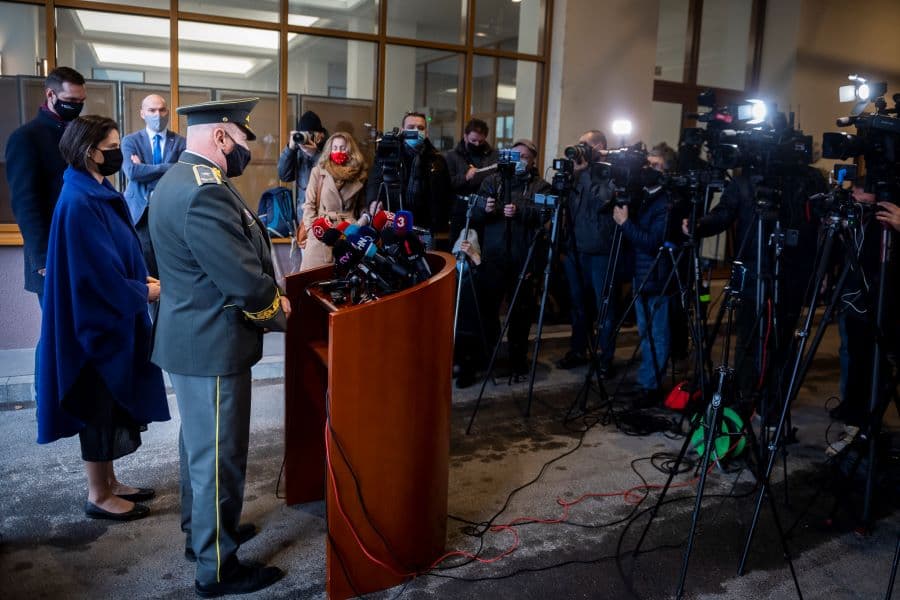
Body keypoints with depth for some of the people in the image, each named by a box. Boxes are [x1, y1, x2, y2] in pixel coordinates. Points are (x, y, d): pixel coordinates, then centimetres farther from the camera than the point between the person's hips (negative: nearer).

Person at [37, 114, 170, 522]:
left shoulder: (98, 194, 10)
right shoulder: (79, 203, -20)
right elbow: (100, 271, -21)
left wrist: (142, 280, 1)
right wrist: (145, 292, -9)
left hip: (112, 317, 10)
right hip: (98, 320, -10)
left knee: (112, 403, 16)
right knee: (100, 405, 2)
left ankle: (109, 483, 30)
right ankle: (98, 496, 17)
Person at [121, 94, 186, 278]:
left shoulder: (181, 142, 6)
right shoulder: (130, 141, 7)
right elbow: (132, 171, -11)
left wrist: (145, 169, -10)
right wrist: (169, 167, -11)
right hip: (141, 212, 0)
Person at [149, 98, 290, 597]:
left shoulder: (184, 178, 10)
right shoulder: (203, 192, -25)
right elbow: (245, 281, -27)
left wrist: (267, 296, 3)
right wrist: (278, 310, -9)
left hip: (195, 336, 11)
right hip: (211, 346, -11)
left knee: (200, 445, 24)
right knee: (218, 456, 3)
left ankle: (202, 532, 43)